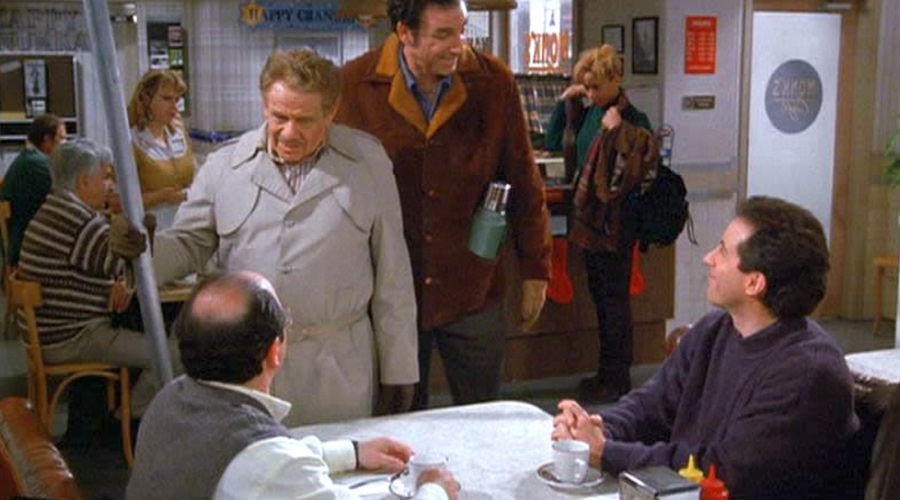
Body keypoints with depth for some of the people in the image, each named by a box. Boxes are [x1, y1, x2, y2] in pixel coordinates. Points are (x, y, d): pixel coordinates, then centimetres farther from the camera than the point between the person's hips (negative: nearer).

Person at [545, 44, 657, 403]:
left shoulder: (633, 119, -12)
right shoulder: (590, 114, 9)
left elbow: (647, 160, -22)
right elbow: (553, 142, 17)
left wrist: (619, 129, -23)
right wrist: (564, 102, 8)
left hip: (615, 221, -8)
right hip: (590, 217, 8)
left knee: (614, 299, 1)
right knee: (600, 297, 15)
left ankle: (617, 380, 12)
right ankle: (607, 372, 27)